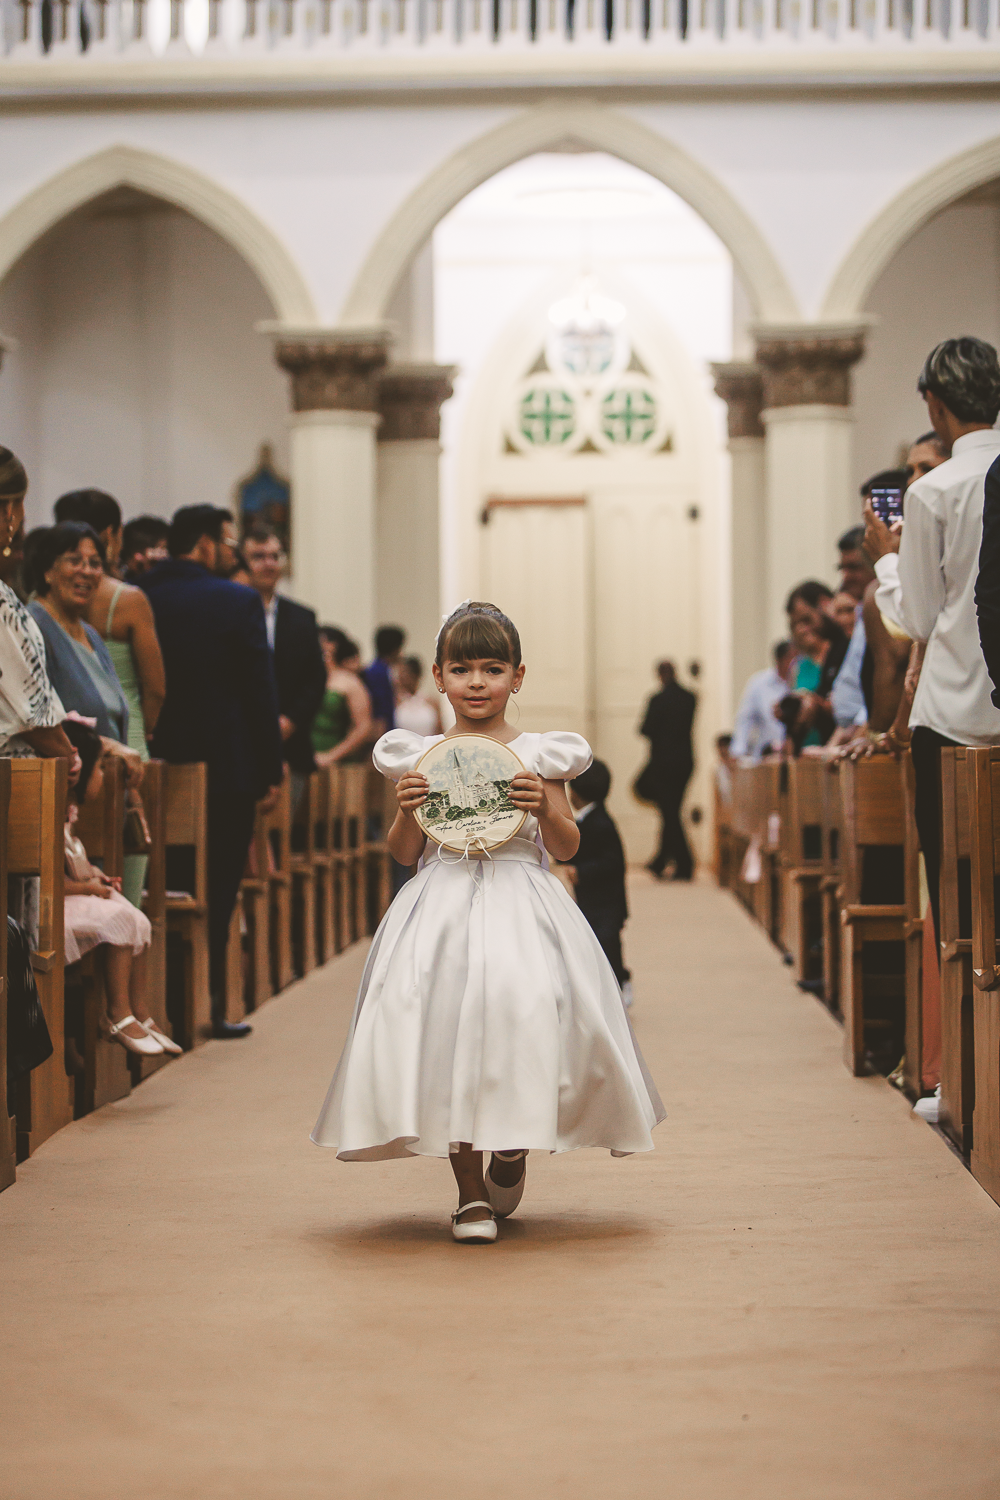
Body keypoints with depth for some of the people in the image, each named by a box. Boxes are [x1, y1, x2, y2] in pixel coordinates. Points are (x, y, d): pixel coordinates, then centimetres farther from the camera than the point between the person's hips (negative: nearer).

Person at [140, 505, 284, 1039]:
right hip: (226, 768, -4)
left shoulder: (140, 599, 2)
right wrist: (271, 769, -3)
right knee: (217, 890, 3)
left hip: (160, 768, 4)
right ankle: (208, 1006, 4)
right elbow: (260, 692, -9)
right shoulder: (238, 602, -9)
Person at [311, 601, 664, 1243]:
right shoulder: (418, 756, 8)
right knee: (440, 1021, -13)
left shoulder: (539, 755, 6)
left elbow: (567, 847, 5)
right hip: (442, 906, 1)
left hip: (520, 902, -1)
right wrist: (407, 811, -9)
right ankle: (469, 1189, 1)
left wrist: (546, 810, -14)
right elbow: (404, 854, 10)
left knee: (528, 1011, -20)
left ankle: (513, 1150, 11)